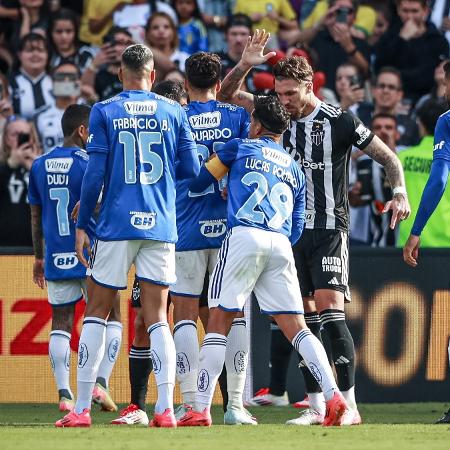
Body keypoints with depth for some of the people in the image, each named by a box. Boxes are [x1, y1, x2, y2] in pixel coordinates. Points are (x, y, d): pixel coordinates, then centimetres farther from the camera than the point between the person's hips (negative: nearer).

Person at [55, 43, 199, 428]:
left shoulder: (105, 112, 0)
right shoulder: (173, 112, 5)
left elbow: (95, 173, -4)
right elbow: (191, 169, 4)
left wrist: (82, 224, 3)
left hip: (116, 224, -1)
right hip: (160, 225, 2)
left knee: (97, 313, 6)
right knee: (157, 317, 4)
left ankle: (81, 409, 3)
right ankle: (165, 408, -7)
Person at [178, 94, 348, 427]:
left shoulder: (239, 148, 13)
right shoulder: (295, 170, 26)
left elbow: (197, 183, 18)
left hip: (244, 236, -4)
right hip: (281, 245, 4)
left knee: (219, 322, -1)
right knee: (296, 327, 4)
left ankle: (201, 410, -6)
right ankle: (334, 396, -10)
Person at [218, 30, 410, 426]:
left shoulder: (341, 121, -6)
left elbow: (388, 157, 1)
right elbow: (227, 95, 11)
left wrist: (399, 193, -15)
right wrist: (246, 64, -7)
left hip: (329, 229, -5)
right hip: (292, 230, 5)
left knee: (329, 310, -15)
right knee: (306, 318, 3)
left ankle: (348, 405, -15)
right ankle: (316, 407, 6)